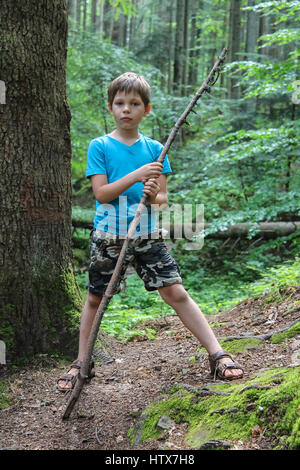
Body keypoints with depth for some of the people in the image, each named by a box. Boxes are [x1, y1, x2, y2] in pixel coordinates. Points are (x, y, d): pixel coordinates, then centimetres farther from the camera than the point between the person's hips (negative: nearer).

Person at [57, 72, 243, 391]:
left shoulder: (154, 149, 6)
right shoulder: (99, 146, -1)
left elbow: (163, 198, 5)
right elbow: (101, 192, -10)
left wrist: (154, 195, -19)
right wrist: (137, 175, -20)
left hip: (148, 236, 1)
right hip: (108, 236, -1)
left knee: (176, 293, -5)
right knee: (95, 298, 10)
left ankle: (217, 355, -1)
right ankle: (81, 363, 26)